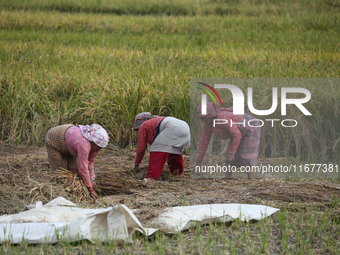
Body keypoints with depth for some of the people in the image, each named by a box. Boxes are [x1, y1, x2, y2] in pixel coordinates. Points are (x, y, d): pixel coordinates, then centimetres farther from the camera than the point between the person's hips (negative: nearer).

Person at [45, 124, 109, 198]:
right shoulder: (84, 144, -41)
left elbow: (90, 162, -7)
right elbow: (83, 169, -38)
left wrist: (92, 178, -20)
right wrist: (91, 189, -30)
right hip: (53, 141, -8)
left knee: (73, 170, -2)